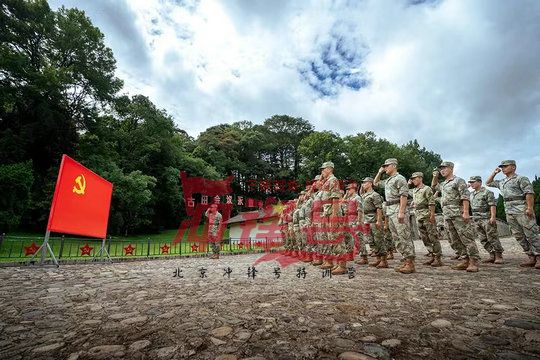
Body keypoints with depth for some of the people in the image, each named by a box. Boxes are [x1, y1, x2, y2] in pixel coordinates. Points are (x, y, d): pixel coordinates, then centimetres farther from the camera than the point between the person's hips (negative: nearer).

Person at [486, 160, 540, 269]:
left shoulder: (521, 179, -2)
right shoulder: (502, 182, 20)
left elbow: (529, 193, -12)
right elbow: (488, 183, 34)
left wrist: (530, 208, -22)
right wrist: (494, 173, 23)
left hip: (522, 211, -7)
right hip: (509, 213, 7)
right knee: (520, 237, 7)